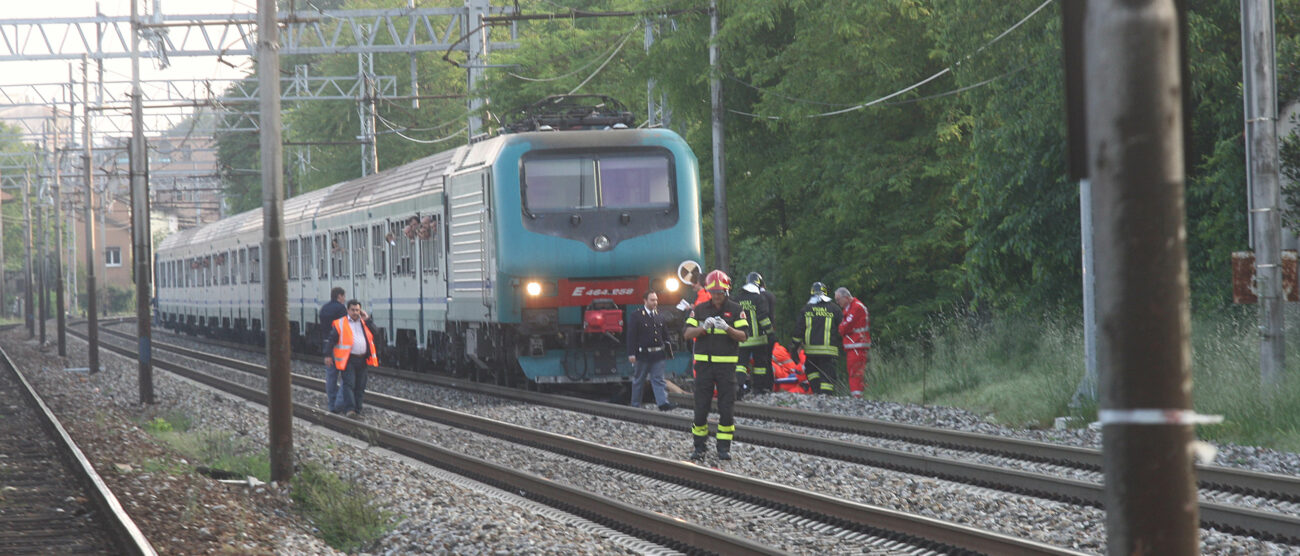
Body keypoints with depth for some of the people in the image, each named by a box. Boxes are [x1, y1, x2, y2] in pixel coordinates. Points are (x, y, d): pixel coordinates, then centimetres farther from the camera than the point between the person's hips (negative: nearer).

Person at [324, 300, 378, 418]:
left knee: (360, 386, 7)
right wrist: (328, 355, -8)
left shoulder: (364, 323, 15)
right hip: (348, 359, -5)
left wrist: (367, 319, 1)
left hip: (362, 359, 5)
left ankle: (357, 410, 14)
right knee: (349, 384, -14)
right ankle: (350, 409, -20)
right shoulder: (340, 324, 2)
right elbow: (331, 340, -1)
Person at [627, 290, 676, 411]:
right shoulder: (636, 316, -5)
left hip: (658, 355, 4)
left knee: (658, 379, -3)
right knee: (638, 381, 8)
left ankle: (663, 403, -12)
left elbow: (665, 335, 17)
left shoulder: (659, 316, 11)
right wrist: (631, 354, -15)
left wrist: (667, 351, 13)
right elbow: (631, 336, -9)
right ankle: (635, 405, 16)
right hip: (642, 354, -4)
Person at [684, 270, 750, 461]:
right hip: (704, 363, 1)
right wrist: (704, 327, -17)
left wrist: (727, 328, -21)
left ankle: (724, 447, 7)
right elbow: (688, 334, 1)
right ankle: (699, 446, 12)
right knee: (701, 407, 1)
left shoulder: (735, 310, 3)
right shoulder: (700, 310, 8)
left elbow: (743, 336, -3)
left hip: (726, 364, -1)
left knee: (726, 409, -1)